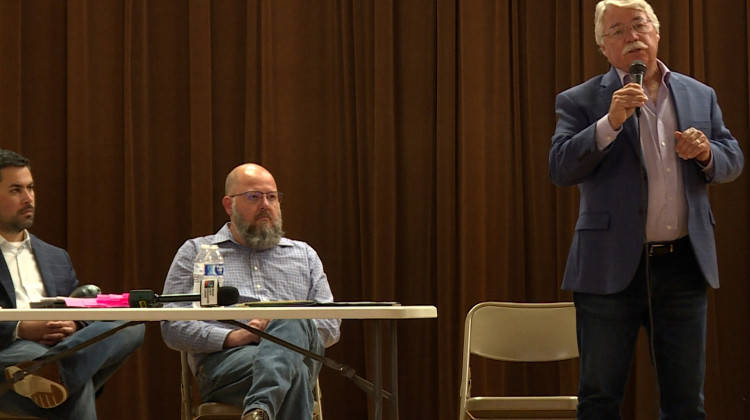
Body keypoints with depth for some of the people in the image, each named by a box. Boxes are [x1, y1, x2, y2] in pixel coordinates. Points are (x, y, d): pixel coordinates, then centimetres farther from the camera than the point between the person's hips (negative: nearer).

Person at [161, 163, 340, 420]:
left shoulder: (304, 255, 29)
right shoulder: (195, 252, 19)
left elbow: (331, 326, 19)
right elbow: (172, 329, 7)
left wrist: (286, 328, -5)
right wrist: (233, 337, -11)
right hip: (225, 360, -2)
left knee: (292, 322, -39)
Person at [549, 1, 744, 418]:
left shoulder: (700, 96, 12)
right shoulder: (580, 102, 0)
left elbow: (733, 161, 14)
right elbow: (561, 169, -11)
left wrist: (706, 153, -9)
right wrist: (610, 123, -22)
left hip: (684, 264, 3)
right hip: (612, 269, -3)